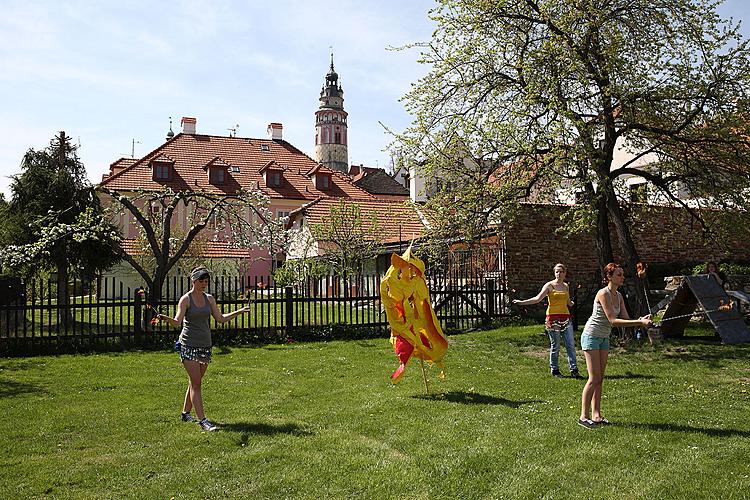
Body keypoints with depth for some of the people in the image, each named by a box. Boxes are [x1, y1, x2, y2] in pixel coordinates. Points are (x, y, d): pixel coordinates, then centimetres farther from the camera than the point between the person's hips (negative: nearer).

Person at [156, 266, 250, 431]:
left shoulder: (209, 299, 9)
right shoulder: (185, 299, -6)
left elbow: (220, 318, 14)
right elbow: (177, 322, -15)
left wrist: (239, 311, 9)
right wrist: (166, 318, -34)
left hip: (205, 345, 5)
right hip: (189, 345, -5)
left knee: (195, 382, 12)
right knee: (196, 383, -8)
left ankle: (186, 413, 29)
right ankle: (202, 420, -9)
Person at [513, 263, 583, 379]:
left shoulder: (566, 286, 13)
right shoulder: (549, 285, -2)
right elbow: (537, 299, -10)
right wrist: (522, 302, -17)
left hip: (566, 317, 4)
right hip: (553, 318, -4)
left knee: (571, 344, -1)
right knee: (555, 346, 2)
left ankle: (574, 370, 4)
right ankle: (554, 370, 13)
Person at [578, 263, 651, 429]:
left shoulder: (619, 296, 6)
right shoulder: (603, 294, -20)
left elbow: (625, 318, 2)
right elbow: (613, 321, -26)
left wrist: (641, 320, -17)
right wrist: (639, 323, -29)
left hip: (604, 339, 8)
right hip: (591, 336, -8)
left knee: (600, 378, 7)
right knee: (594, 378, -9)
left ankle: (596, 415, 12)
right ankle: (583, 416, -3)